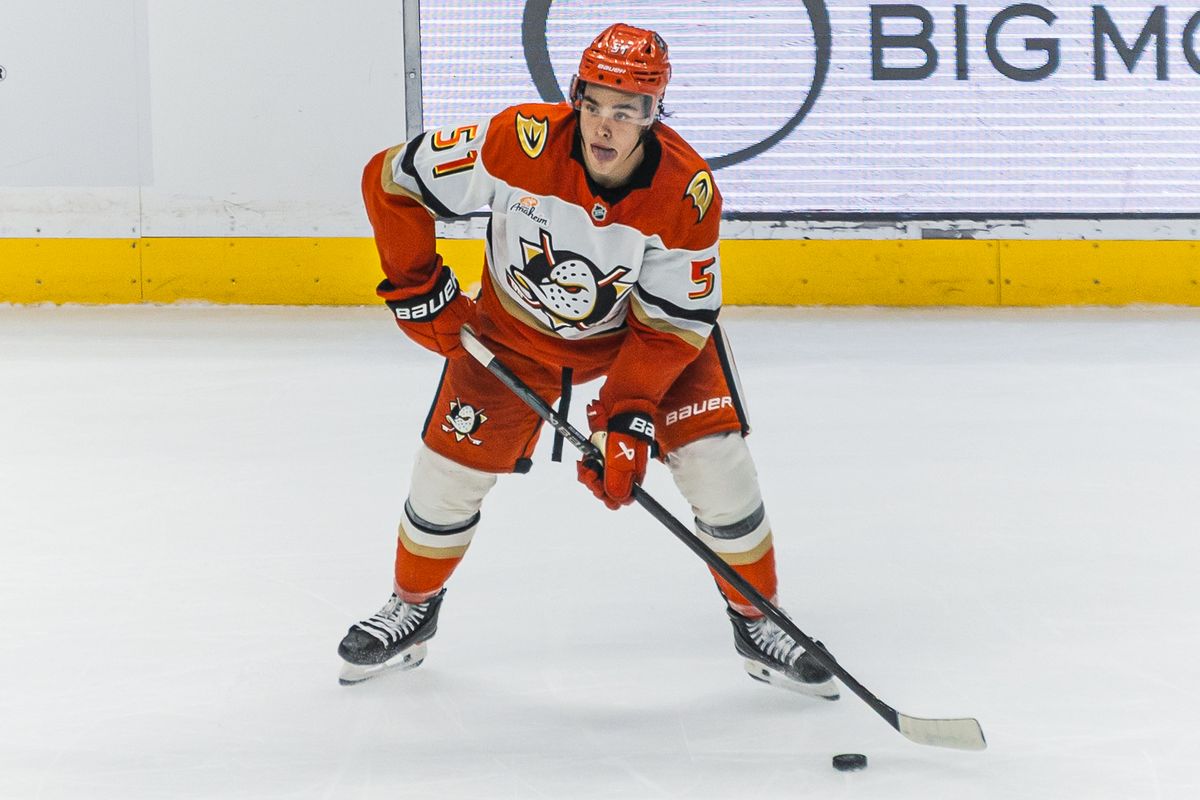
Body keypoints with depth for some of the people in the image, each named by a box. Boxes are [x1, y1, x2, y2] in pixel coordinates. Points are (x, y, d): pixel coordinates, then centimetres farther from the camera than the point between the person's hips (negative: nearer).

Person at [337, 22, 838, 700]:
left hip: (642, 327, 0)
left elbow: (670, 326, -22)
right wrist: (418, 289, -16)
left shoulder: (687, 194, -30)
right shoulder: (519, 143, -32)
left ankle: (758, 624, 10)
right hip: (514, 329, 0)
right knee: (451, 466, 0)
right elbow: (392, 180, -20)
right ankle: (412, 612, 28)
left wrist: (629, 420, -31)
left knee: (718, 462, -11)